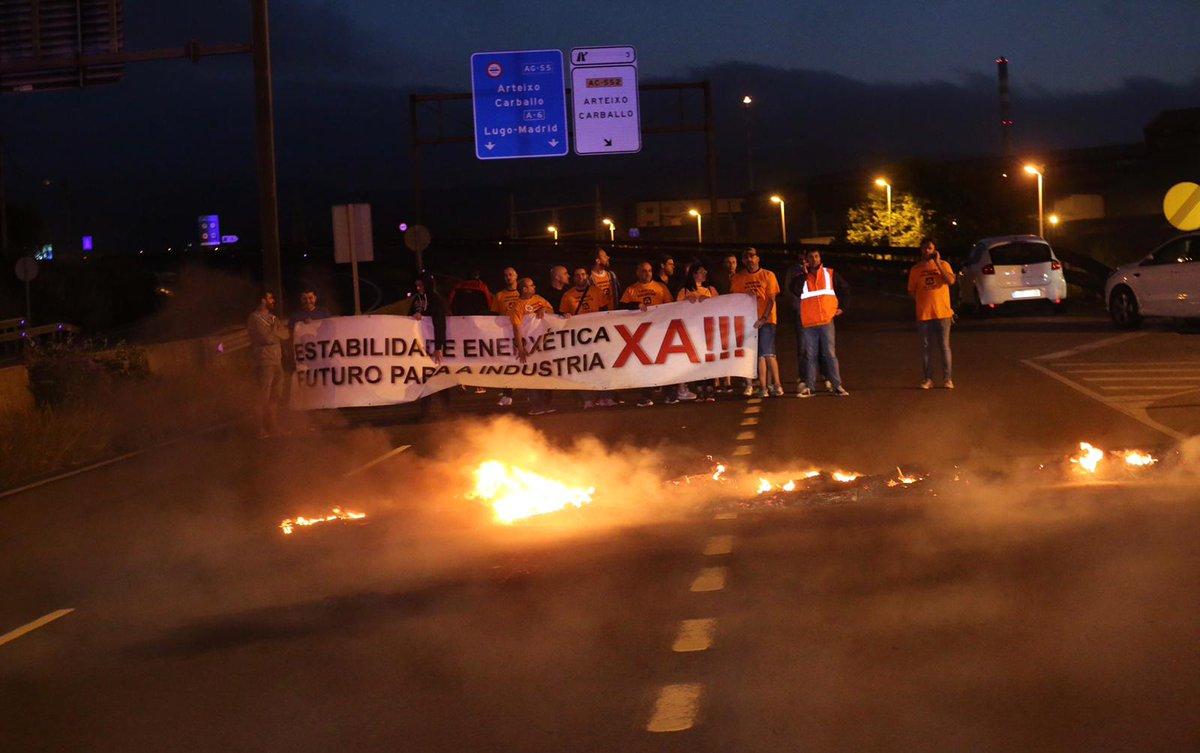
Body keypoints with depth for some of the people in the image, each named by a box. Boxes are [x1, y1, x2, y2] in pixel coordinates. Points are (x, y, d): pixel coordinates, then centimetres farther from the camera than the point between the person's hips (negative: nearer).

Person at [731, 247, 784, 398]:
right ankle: (763, 388, 1)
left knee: (768, 354, -10)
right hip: (748, 320, 2)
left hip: (766, 320, -2)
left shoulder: (768, 275, 2)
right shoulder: (738, 278, 9)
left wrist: (764, 318, -15)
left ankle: (776, 385, -6)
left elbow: (771, 299, -3)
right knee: (760, 355, 1)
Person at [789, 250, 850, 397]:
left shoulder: (830, 274, 9)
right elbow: (795, 291, -12)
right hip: (808, 323, 1)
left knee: (830, 353, -3)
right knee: (810, 355, 3)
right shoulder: (802, 277, 8)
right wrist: (804, 273, -11)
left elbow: (844, 289, 18)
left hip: (826, 320, -1)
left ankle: (837, 385, -1)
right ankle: (808, 387, 5)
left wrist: (841, 307, 10)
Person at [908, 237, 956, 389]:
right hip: (923, 314, 2)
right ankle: (928, 379, 11)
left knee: (944, 346, 0)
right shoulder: (916, 269, 7)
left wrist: (937, 263, -16)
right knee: (926, 347, 4)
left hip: (942, 313, -2)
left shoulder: (943, 265, 2)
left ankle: (947, 379, 5)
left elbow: (951, 281, -16)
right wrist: (921, 300, -1)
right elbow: (911, 291, 12)